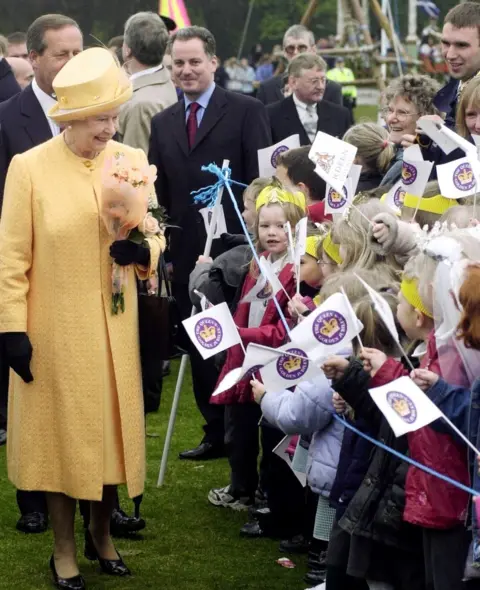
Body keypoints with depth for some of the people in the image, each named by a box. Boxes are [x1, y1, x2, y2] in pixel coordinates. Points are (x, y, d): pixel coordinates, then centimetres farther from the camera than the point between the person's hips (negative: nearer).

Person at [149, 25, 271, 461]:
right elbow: (159, 193, 13)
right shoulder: (163, 123, 12)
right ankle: (217, 433, 20)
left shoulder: (247, 112, -3)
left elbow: (262, 181, -6)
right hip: (186, 252, 5)